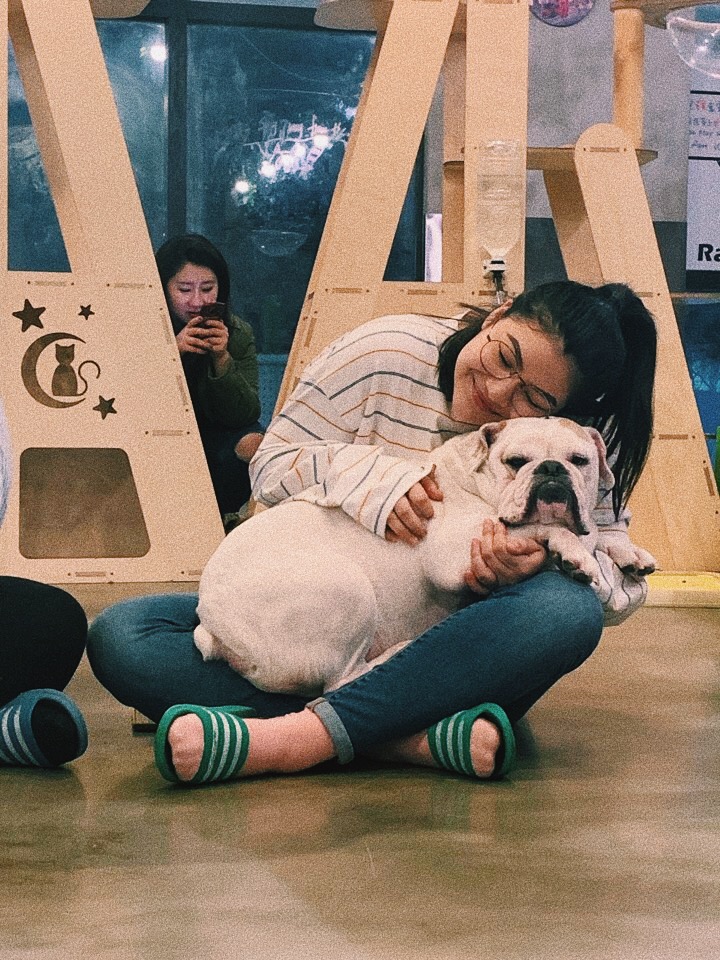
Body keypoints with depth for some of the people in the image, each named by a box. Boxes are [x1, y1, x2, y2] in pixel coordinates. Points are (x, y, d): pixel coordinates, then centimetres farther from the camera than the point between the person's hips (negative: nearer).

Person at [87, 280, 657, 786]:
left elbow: (624, 582, -9)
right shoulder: (387, 353, -8)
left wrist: (548, 556, -31)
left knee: (567, 610, -36)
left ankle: (301, 735, -41)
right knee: (119, 637, -23)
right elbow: (272, 465, -1)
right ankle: (415, 739, -38)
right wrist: (368, 476, -22)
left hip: (452, 648, -1)